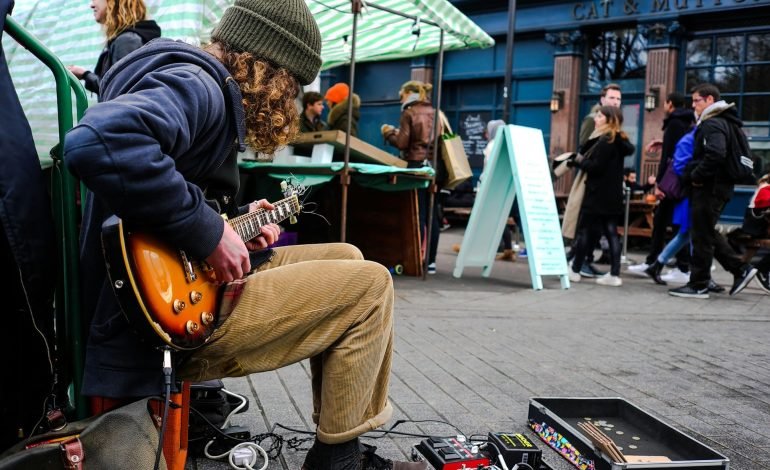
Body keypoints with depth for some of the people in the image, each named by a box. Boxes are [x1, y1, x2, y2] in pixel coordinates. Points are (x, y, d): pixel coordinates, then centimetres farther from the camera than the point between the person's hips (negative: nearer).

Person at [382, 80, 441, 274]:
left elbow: (402, 143, -10)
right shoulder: (435, 113, 11)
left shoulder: (409, 113, -5)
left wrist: (388, 133, 9)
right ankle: (431, 260, 11)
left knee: (417, 215, -5)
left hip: (416, 166, -6)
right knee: (432, 216, 7)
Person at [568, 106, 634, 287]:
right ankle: (614, 274, 3)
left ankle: (575, 270, 6)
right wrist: (579, 160, 3)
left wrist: (577, 161, -6)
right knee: (611, 232, 5)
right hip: (612, 195, 8)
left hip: (598, 195, -8)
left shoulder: (606, 141, -14)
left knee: (587, 231, -1)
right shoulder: (619, 141, 15)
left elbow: (596, 167, -20)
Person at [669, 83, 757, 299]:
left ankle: (698, 285, 3)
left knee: (702, 236, -3)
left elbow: (715, 155, -29)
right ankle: (740, 269, 19)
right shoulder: (721, 122, 18)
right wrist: (695, 175, 12)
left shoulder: (712, 124, -14)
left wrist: (696, 176, -18)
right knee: (708, 233, 18)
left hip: (709, 188, -10)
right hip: (718, 186, 10)